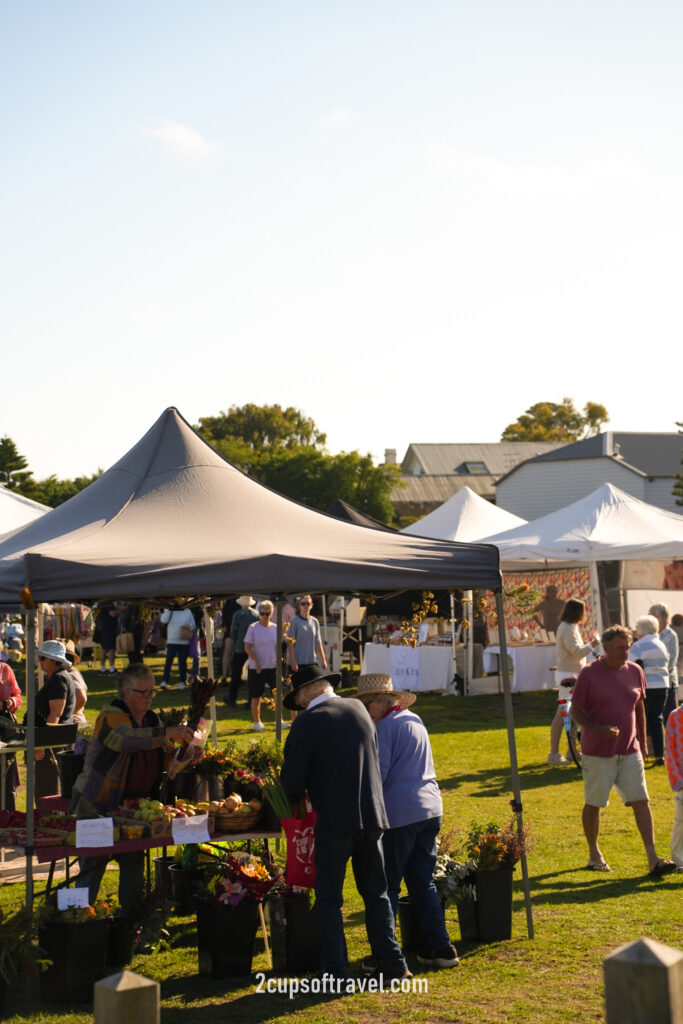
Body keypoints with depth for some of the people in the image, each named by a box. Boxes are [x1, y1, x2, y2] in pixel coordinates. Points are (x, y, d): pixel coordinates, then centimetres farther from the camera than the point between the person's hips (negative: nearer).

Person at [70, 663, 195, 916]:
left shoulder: (151, 719, 10)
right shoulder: (111, 716, -13)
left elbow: (166, 758, 15)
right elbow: (128, 739, -34)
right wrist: (167, 732, -38)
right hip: (97, 805, -7)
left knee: (134, 865, 8)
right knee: (92, 868, -5)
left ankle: (132, 921, 18)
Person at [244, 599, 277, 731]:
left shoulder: (275, 628, 7)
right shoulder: (253, 628, -5)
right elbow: (247, 647, -8)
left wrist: (279, 658, 0)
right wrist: (256, 661, -18)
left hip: (273, 666, 3)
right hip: (256, 668, -3)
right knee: (256, 697, 4)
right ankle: (257, 722, 16)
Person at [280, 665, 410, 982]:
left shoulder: (307, 723, -10)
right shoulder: (359, 709, 7)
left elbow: (292, 782, -8)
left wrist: (297, 800, 13)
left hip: (334, 822, -5)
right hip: (372, 816, 6)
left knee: (329, 899, 5)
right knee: (376, 892, 17)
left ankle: (336, 971, 5)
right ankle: (392, 963, 18)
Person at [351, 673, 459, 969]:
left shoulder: (387, 726, -10)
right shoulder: (415, 720, 16)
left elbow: (378, 774, -13)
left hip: (400, 814, -8)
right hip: (430, 809, 8)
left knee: (387, 886, -1)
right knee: (423, 883, 14)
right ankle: (441, 948, 13)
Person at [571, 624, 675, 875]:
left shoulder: (635, 671, 5)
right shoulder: (589, 673, -10)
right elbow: (576, 711, -8)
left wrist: (642, 741, 19)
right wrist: (599, 730, -23)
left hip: (630, 751, 4)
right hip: (597, 751, -4)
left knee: (641, 801, -3)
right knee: (593, 804, 6)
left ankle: (653, 860, -3)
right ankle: (594, 855, 24)